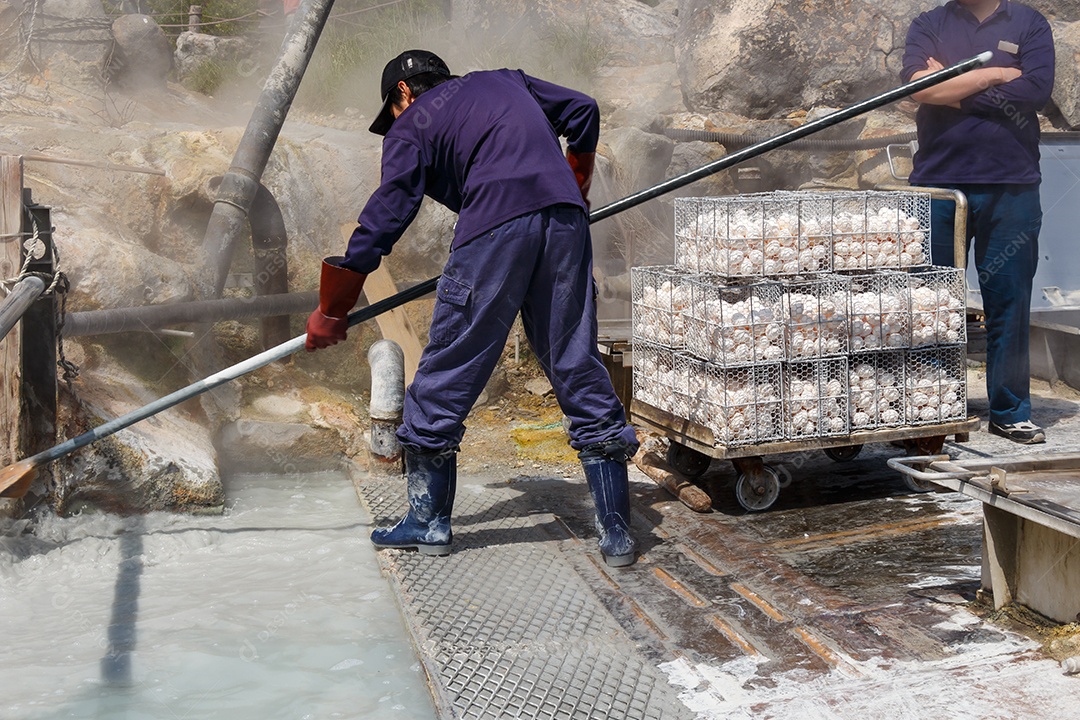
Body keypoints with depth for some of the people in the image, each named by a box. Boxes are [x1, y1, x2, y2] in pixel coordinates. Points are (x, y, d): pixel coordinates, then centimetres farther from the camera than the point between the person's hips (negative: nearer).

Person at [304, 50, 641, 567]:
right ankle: (616, 533, 9)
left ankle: (430, 522, 19)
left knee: (446, 374, 8)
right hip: (564, 220, 5)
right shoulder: (504, 81, 29)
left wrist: (331, 311, 13)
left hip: (495, 228, -5)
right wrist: (575, 190, 41)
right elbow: (583, 110, 28)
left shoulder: (411, 126, 14)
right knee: (580, 370, 8)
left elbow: (383, 221, 7)